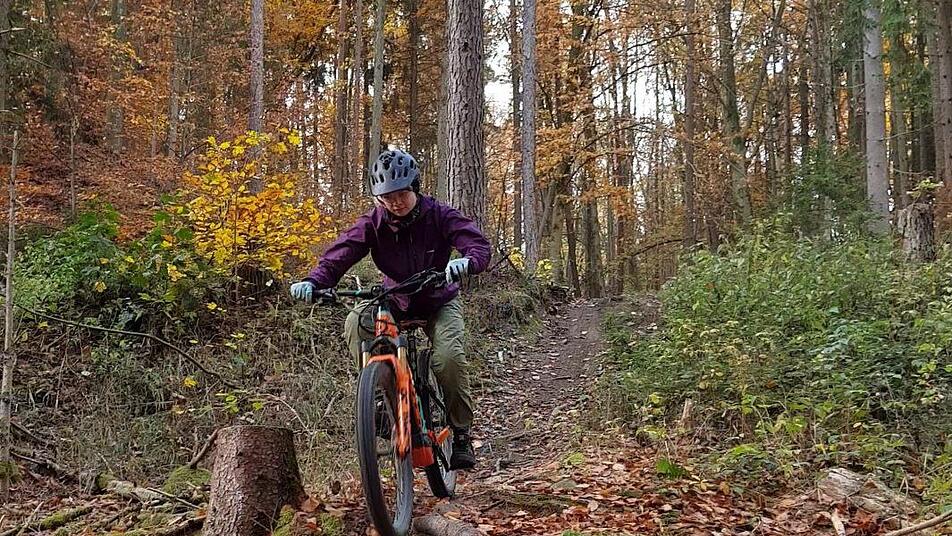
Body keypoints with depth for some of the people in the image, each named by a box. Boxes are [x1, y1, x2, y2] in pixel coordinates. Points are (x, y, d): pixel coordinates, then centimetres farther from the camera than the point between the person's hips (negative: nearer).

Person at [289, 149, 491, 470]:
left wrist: (466, 262, -55)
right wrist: (314, 282, -46)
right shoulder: (373, 224, -15)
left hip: (439, 302, -2)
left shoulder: (439, 215, -19)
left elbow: (479, 245, -30)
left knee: (449, 356, -29)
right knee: (355, 324, -28)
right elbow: (340, 254, -25)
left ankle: (461, 434, -8)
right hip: (395, 301, 2)